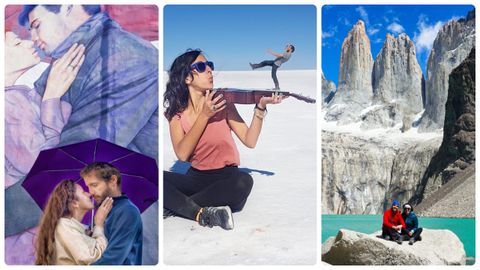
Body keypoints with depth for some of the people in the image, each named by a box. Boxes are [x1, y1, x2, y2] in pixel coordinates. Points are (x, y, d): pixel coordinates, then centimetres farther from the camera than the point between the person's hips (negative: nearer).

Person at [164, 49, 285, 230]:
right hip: (196, 178, 1)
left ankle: (178, 205, -24)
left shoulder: (222, 102, -1)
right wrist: (204, 116, -18)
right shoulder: (176, 113, 2)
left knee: (244, 182, -35)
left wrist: (260, 107, -20)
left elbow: (250, 141, -9)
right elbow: (182, 154, -15)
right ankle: (201, 214, -31)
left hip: (226, 177, -1)